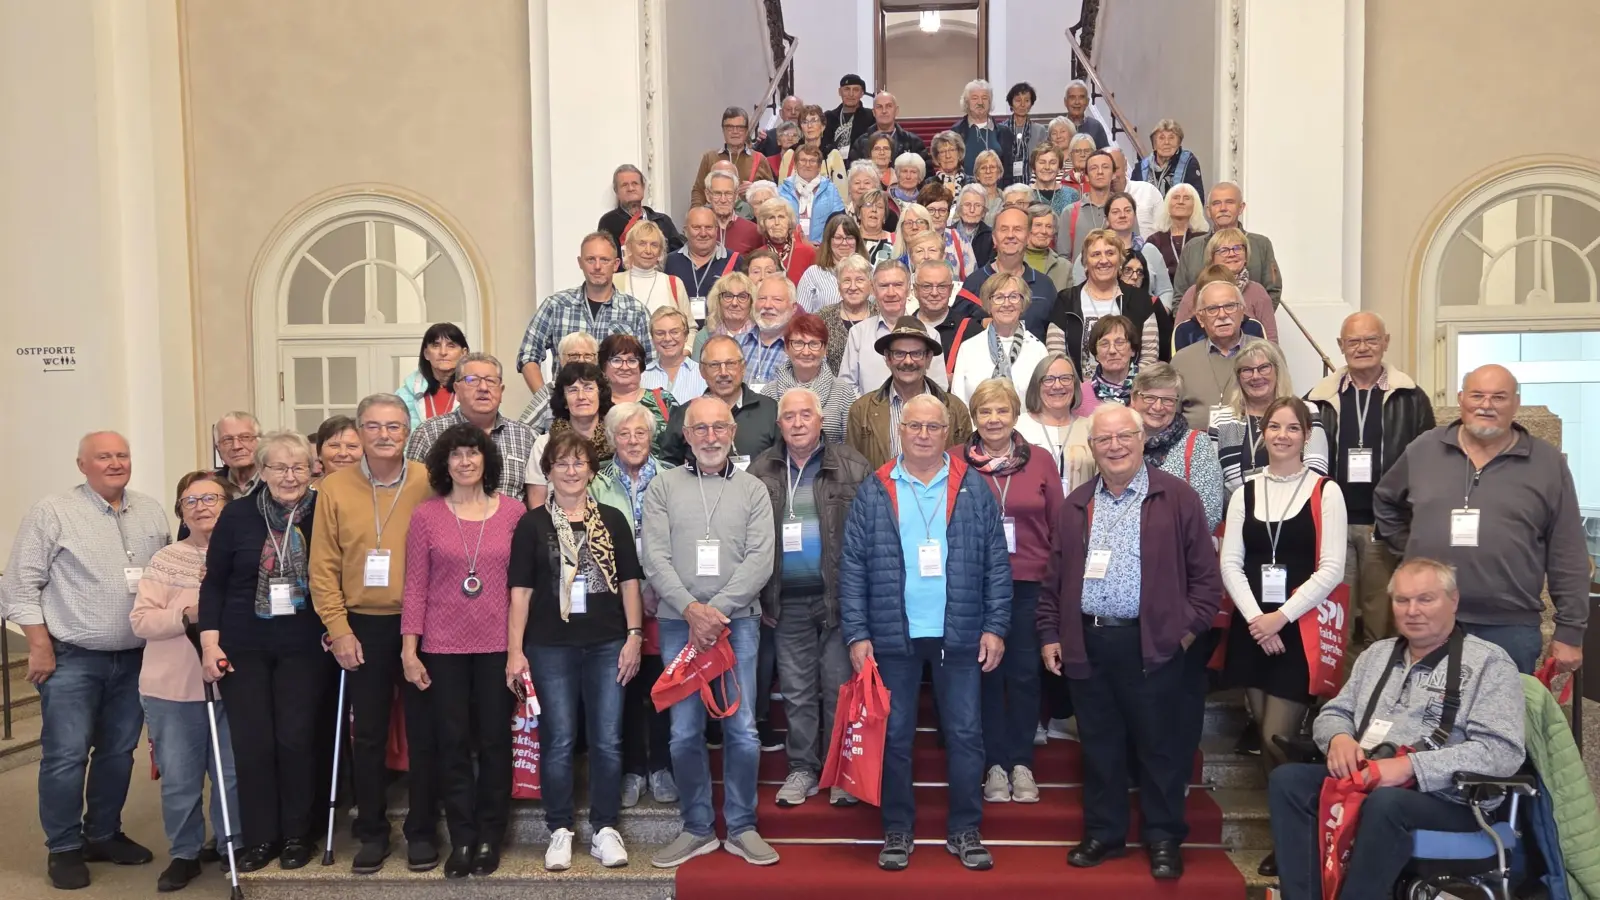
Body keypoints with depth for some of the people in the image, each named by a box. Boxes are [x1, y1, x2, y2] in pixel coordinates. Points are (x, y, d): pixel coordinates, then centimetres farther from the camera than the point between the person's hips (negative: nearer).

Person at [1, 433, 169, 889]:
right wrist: (40, 646, -11)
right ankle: (64, 848, 13)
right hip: (72, 660, -5)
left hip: (135, 659, 5)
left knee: (118, 753, 13)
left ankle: (104, 835, 28)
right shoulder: (51, 513, -7)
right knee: (66, 756, -2)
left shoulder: (152, 511, 8)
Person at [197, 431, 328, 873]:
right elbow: (214, 582, 2)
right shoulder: (237, 515, -3)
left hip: (303, 647, -1)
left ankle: (298, 834, 17)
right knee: (251, 742, 3)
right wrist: (209, 642, -4)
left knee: (296, 739, 0)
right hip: (243, 647, 1)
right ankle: (260, 837, 17)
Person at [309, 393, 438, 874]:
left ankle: (422, 831, 21)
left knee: (424, 732, 7)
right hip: (364, 626, 1)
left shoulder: (430, 483, -5)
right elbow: (323, 568, 1)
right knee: (368, 735, 11)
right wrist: (339, 629, -4)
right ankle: (372, 831, 25)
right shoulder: (335, 488, -1)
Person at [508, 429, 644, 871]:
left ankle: (605, 829, 16)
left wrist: (634, 635, 0)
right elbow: (521, 589, 0)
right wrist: (514, 650, -5)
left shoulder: (612, 520, 7)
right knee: (558, 741, 5)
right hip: (550, 647, -1)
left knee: (607, 741, 5)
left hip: (607, 645, 1)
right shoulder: (533, 524, 2)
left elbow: (629, 581, 8)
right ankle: (560, 831, 16)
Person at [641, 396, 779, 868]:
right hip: (678, 622, 0)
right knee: (685, 733, 5)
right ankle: (697, 828, 19)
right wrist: (691, 608, -14)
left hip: (738, 621, 0)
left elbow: (760, 560, -3)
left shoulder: (753, 490, 6)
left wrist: (717, 610, -13)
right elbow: (655, 559, -2)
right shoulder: (663, 487, 6)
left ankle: (742, 827, 16)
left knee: (742, 730, 1)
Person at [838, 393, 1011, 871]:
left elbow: (996, 564, 3)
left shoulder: (975, 488, 3)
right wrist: (856, 634, -7)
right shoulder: (873, 492, 2)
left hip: (960, 635, 0)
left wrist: (996, 626, -4)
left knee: (965, 734, 7)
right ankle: (897, 831, 23)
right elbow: (852, 568, 0)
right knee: (894, 736, 9)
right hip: (893, 636, 0)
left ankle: (965, 832, 21)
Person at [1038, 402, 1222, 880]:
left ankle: (1163, 839, 20)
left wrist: (1189, 628, -8)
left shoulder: (1177, 498, -2)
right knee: (1099, 746, 12)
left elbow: (1204, 573, -2)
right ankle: (1104, 833, 25)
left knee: (1160, 747, 5)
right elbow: (1056, 576, 14)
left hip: (1153, 645, -4)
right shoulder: (1076, 505, 11)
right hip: (1087, 644, 4)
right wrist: (1050, 634, 8)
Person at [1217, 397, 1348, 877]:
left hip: (1299, 630, -4)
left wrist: (1282, 616, -14)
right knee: (1264, 739, 9)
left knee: (1277, 740, -7)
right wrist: (1254, 617, -10)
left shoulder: (1325, 492, -3)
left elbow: (1331, 569, -8)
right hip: (1252, 629, 4)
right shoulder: (1245, 491, 8)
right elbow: (1230, 563, 3)